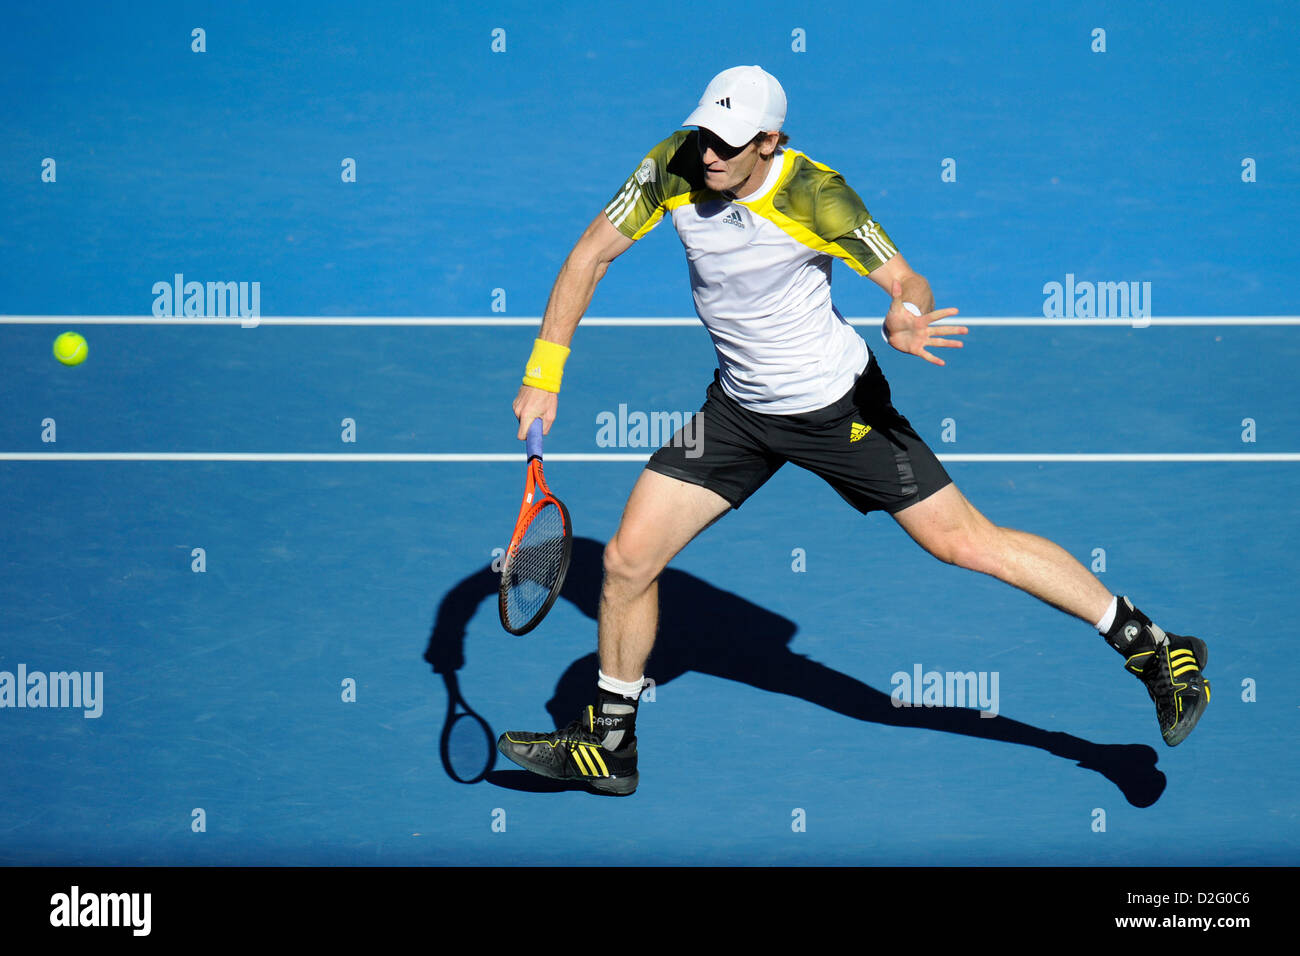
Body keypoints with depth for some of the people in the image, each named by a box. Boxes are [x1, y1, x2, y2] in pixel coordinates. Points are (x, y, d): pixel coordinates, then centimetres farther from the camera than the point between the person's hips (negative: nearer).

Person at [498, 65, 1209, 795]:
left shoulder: (815, 195, -24)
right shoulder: (674, 168, -14)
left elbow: (910, 283, -20)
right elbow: (592, 254, -5)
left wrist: (907, 317, -45)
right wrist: (544, 374, -10)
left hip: (837, 404, -4)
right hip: (740, 407, 5)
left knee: (970, 543, -5)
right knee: (628, 558, 0)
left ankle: (1152, 648, 8)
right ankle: (607, 747, 20)